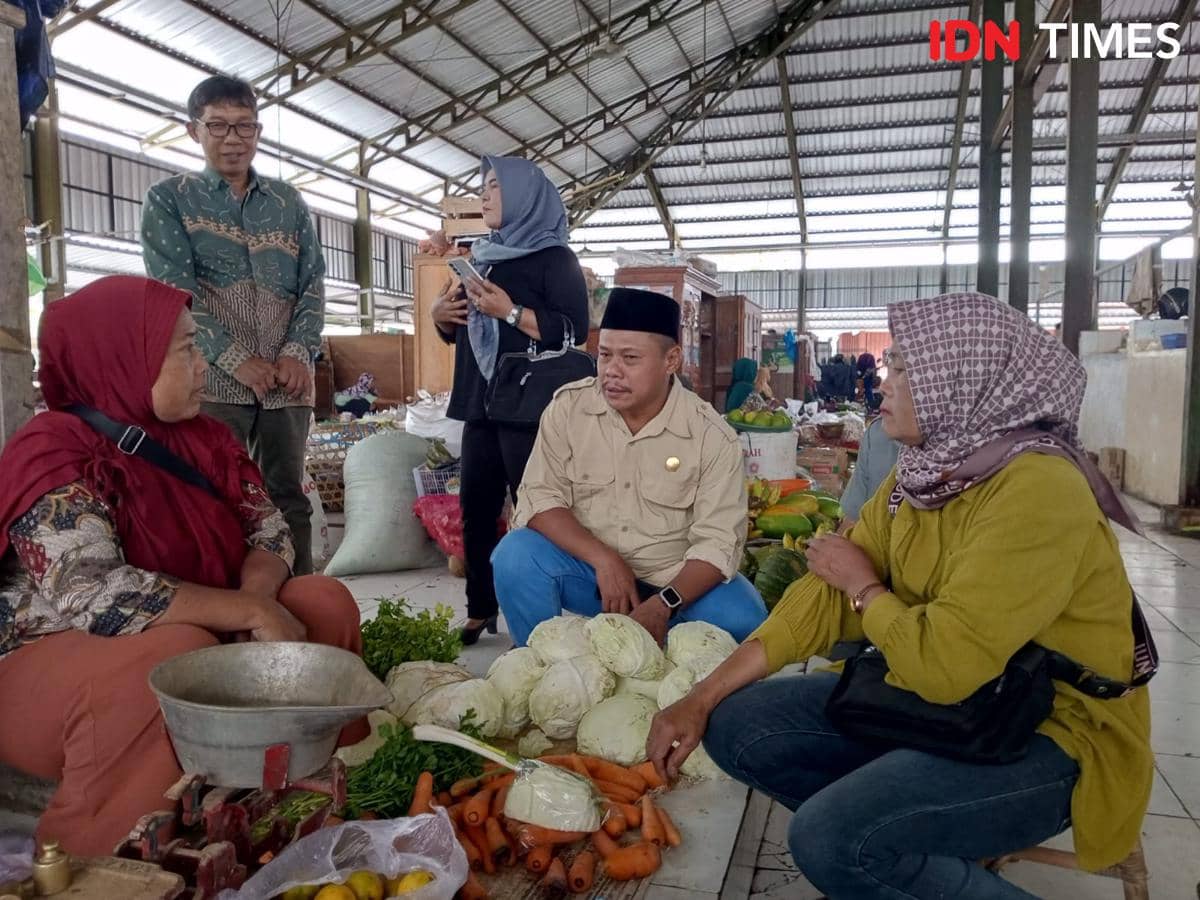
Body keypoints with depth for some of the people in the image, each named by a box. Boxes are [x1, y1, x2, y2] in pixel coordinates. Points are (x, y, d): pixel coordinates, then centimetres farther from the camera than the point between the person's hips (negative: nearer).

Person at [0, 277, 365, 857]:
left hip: (204, 638, 7)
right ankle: (121, 856, -19)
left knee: (324, 602, -9)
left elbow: (270, 532, 0)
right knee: (180, 649, -36)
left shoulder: (202, 438, 3)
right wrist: (251, 612, -31)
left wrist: (256, 594, -23)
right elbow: (94, 595, -31)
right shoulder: (53, 454, -19)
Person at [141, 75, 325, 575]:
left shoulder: (288, 202, 16)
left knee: (288, 498, 6)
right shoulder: (168, 200, 7)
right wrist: (236, 358, -13)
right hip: (212, 376, -3)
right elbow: (174, 291, -4)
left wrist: (297, 353, -7)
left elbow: (313, 282, 9)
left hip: (287, 377, 3)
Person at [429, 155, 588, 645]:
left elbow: (575, 330, -14)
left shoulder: (554, 258, -3)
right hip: (482, 402, 8)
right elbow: (460, 329, 25)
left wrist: (510, 312, -19)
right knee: (475, 510, 9)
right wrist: (439, 314, 4)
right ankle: (479, 610, 20)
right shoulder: (485, 257, 19)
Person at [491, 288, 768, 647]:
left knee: (742, 620, -26)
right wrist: (603, 560, -25)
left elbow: (718, 542, -15)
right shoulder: (568, 407, -9)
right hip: (588, 568, 1)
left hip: (674, 582, 0)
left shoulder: (713, 436, -13)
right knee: (516, 555, -26)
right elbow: (539, 498, -12)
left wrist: (662, 605, -30)